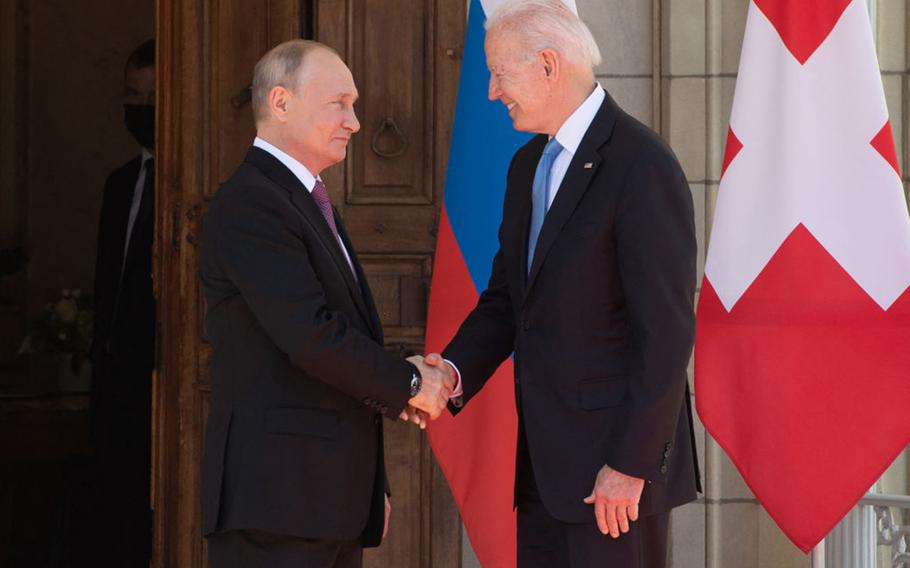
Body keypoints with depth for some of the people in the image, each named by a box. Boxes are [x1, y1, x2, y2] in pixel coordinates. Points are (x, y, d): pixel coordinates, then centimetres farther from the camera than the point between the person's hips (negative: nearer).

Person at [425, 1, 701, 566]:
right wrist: (456, 370, -3)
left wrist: (629, 463, -19)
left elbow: (666, 329, -18)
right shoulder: (529, 166, 13)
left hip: (618, 457, -8)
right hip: (546, 457, 8)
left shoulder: (642, 166, -15)